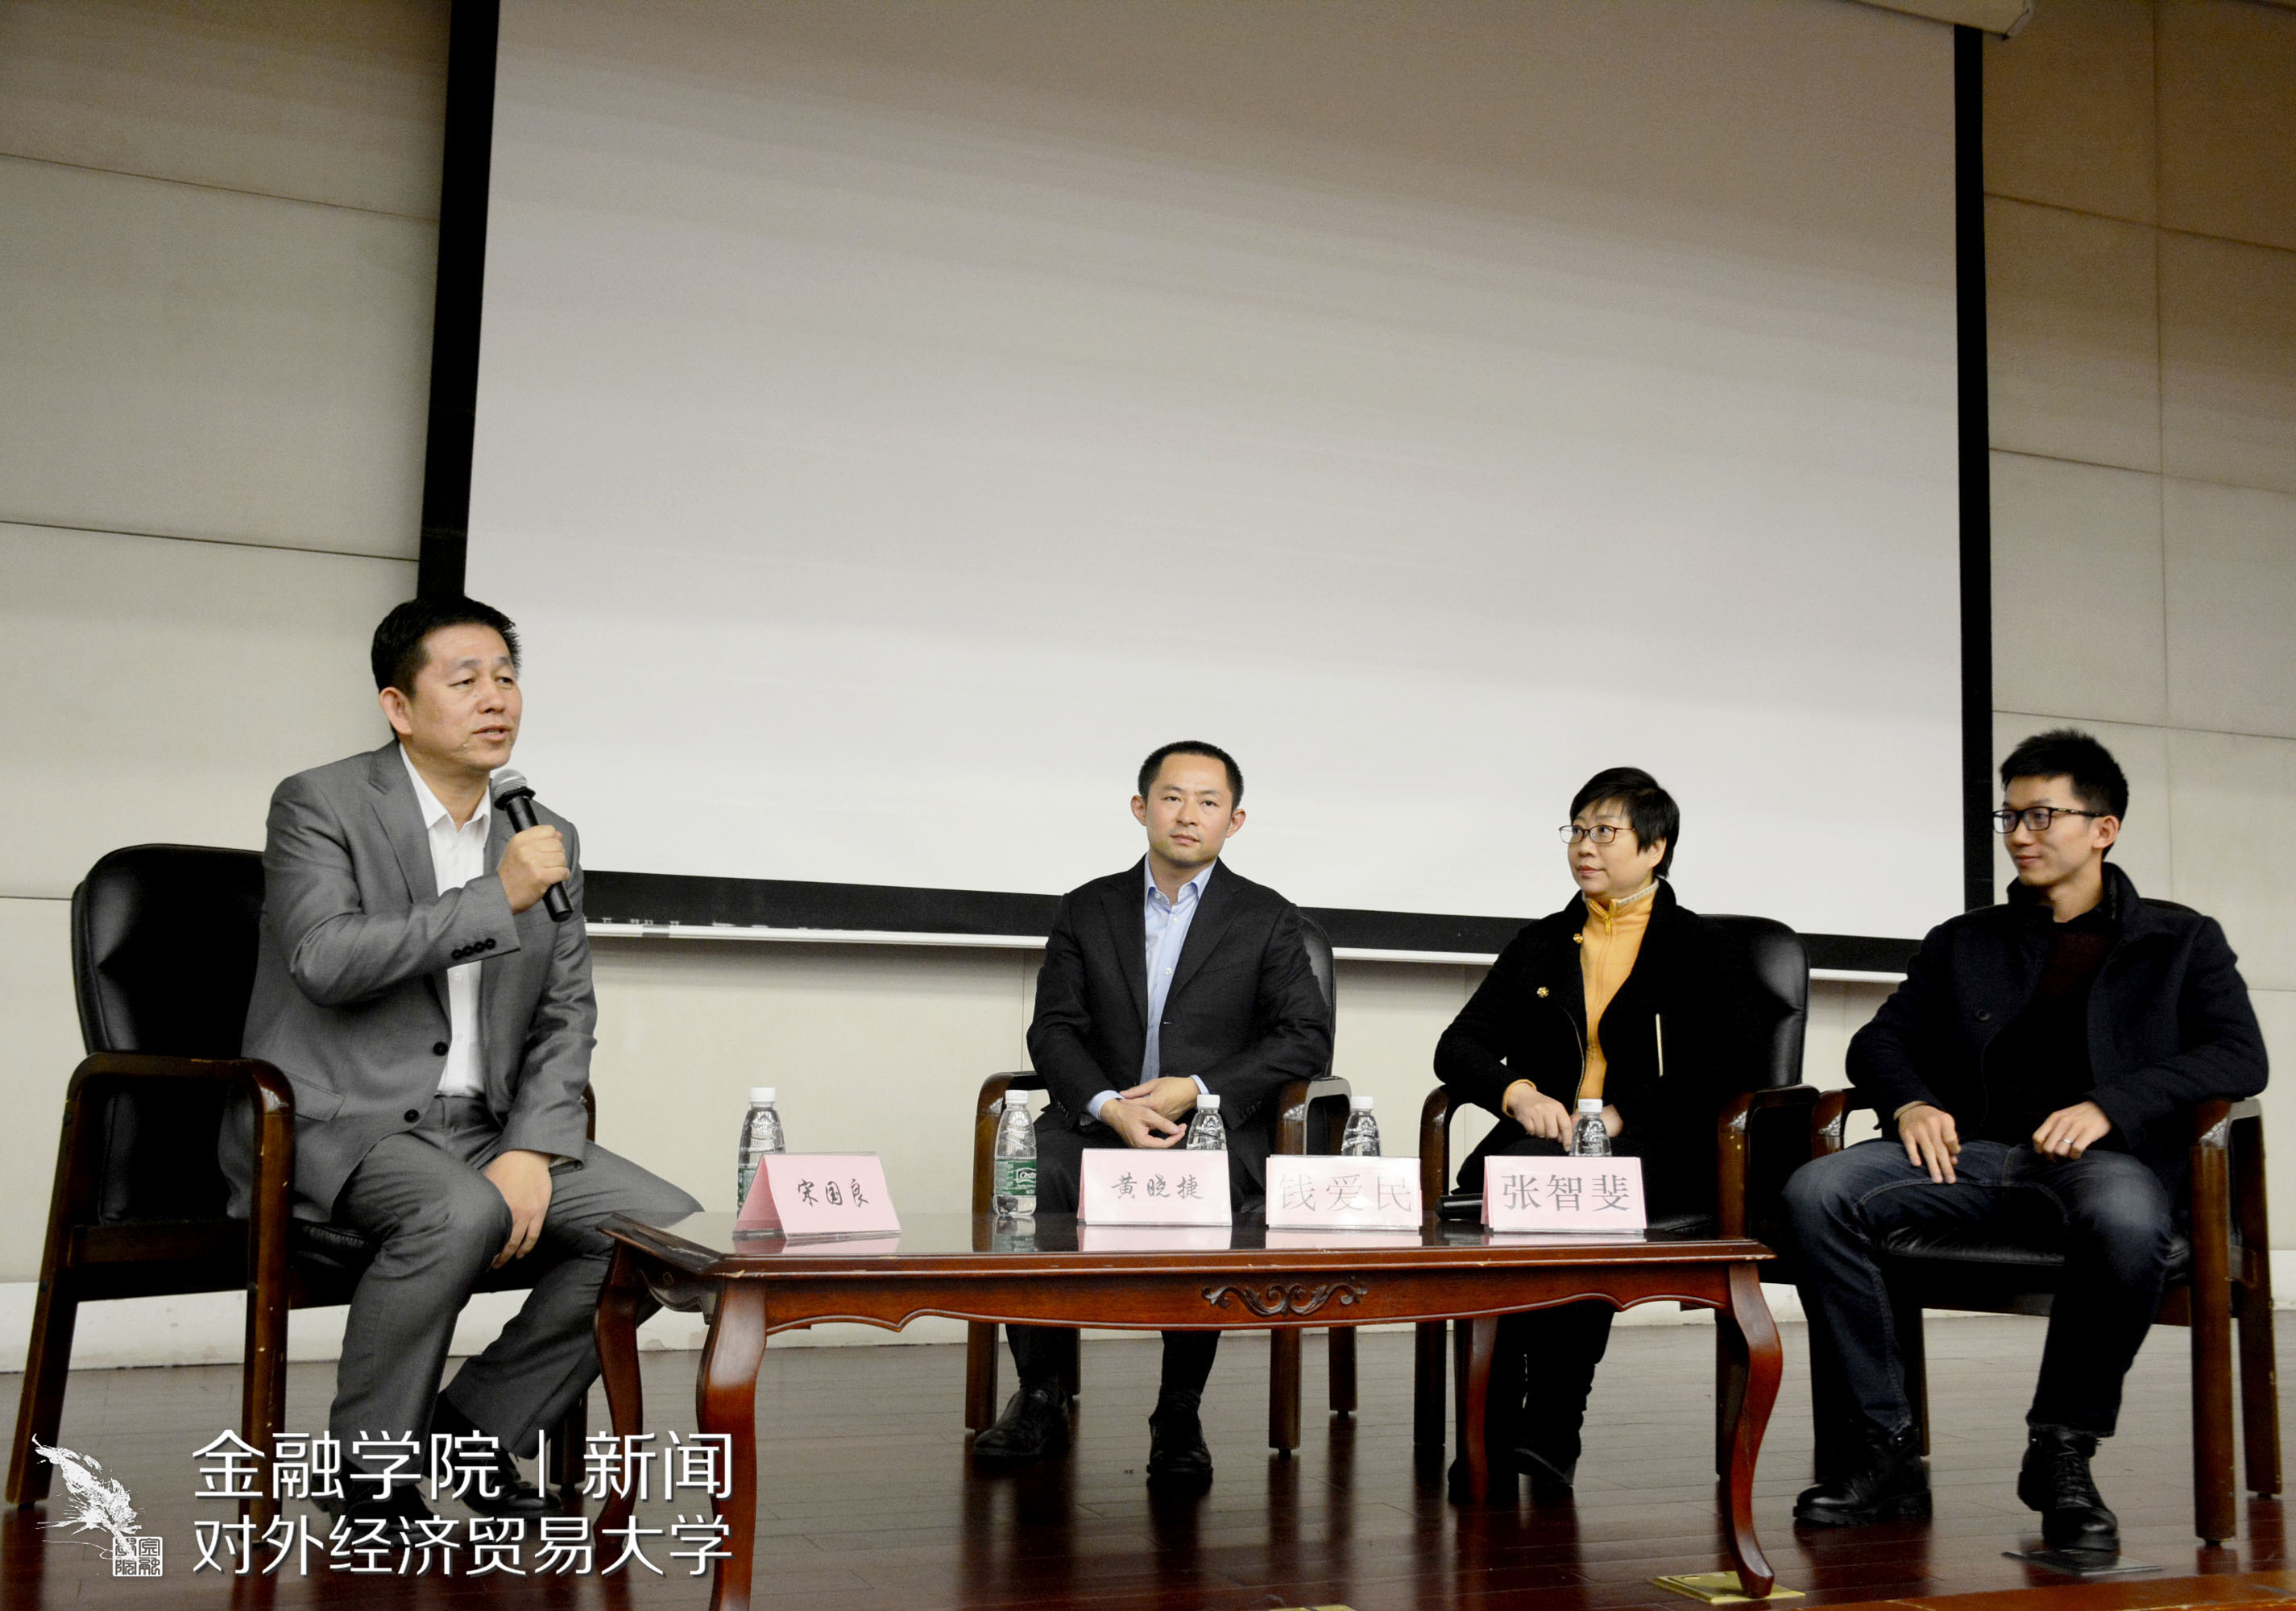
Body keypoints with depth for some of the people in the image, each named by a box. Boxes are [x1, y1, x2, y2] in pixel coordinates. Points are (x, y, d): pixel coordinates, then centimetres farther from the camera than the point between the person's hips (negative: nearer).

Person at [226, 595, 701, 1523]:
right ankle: (367, 1456, -11)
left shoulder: (548, 838, 12)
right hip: (336, 1123, -6)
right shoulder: (319, 806, -4)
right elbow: (324, 960, -21)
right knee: (462, 1212, -36)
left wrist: (533, 1150, -7)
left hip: (485, 1124, 6)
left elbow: (566, 1018, 10)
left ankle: (481, 1419, 6)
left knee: (668, 1225, -12)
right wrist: (497, 899, -19)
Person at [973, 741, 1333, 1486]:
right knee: (1026, 1177, -30)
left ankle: (1179, 1415, -21)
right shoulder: (1087, 910, 15)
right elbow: (1053, 1030, 6)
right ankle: (1041, 1397, -18)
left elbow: (1307, 1039, 1)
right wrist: (1109, 1106, -14)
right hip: (1100, 1118, 2)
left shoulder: (1269, 920, 10)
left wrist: (1198, 1088, -12)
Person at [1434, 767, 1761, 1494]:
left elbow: (1726, 1066, 0)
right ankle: (1491, 1430, -33)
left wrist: (1619, 1113, -14)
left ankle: (1553, 1430, -35)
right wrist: (1517, 1092, -8)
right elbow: (1457, 1048, 14)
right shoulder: (1539, 946, 23)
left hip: (1653, 1154, -2)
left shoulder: (1703, 947, 14)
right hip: (1539, 1138, 2)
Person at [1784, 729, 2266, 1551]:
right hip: (1973, 1151, 3)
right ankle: (1884, 1446, -19)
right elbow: (1880, 1040, 22)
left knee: (2126, 1223, -41)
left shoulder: (2180, 941, 17)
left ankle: (2061, 1449, -19)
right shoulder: (1963, 943, 26)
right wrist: (1910, 1102, -3)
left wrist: (2109, 1105, -13)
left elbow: (2239, 1056, 3)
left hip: (2101, 1155, -3)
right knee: (1816, 1191, -26)